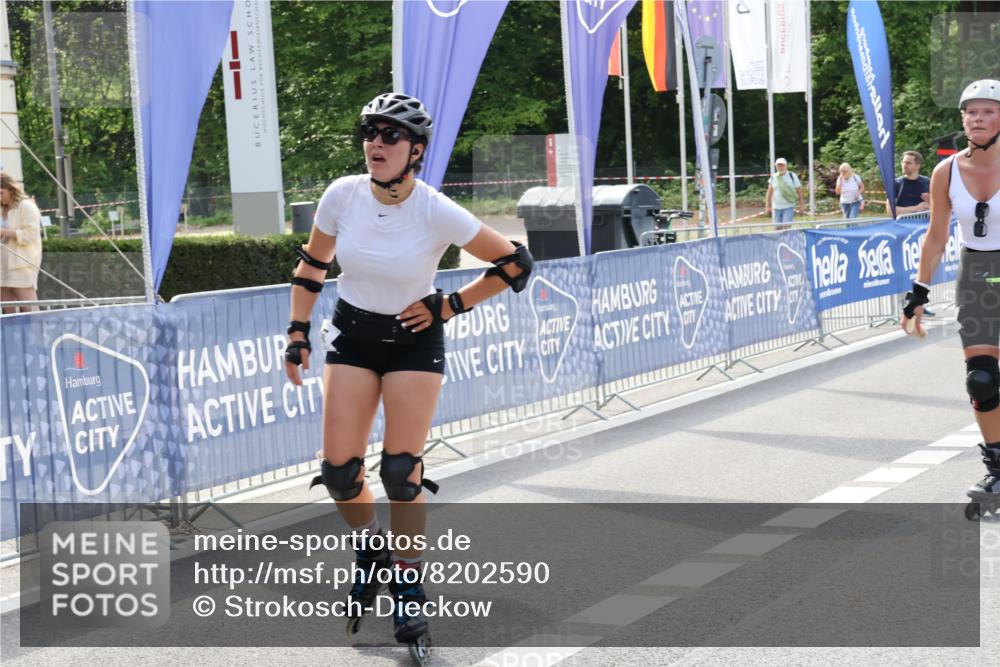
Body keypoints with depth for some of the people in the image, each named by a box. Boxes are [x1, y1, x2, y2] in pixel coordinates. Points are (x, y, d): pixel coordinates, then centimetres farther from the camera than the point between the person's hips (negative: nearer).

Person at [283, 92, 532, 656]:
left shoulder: (437, 212, -20)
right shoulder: (342, 195, -11)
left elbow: (516, 263, -11)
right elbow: (312, 265, 6)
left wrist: (450, 306, -10)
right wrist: (298, 334, 3)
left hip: (414, 340, -3)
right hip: (352, 335, 3)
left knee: (401, 472, -8)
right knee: (338, 469, -4)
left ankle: (409, 588, 11)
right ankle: (370, 547, 28)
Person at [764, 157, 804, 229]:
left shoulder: (792, 176, -1)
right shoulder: (773, 177, 4)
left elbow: (799, 190, 3)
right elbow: (770, 191, 8)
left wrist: (801, 204, 2)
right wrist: (768, 206, 6)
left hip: (789, 206, -3)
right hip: (777, 207, 3)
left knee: (786, 226, -16)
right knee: (777, 227, 4)